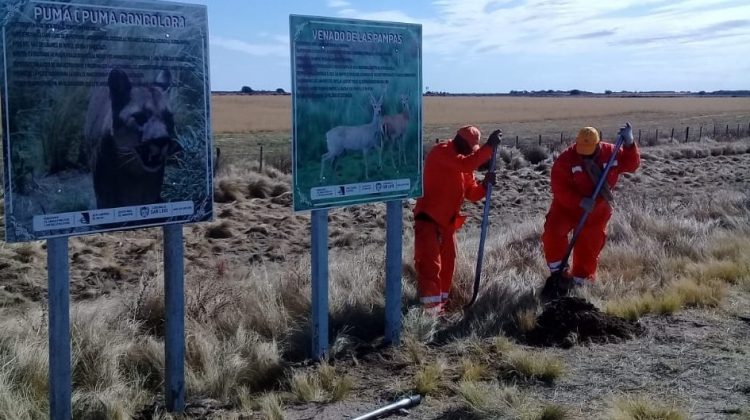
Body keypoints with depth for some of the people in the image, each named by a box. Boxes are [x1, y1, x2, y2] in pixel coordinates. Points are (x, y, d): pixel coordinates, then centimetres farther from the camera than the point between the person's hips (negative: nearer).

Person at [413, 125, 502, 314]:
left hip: (448, 222, 9)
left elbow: (472, 192, 9)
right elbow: (467, 164, -31)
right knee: (430, 264, -13)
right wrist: (489, 146, -28)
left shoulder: (462, 162, 11)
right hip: (429, 218, -9)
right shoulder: (441, 152, -14)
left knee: (447, 265, 15)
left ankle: (439, 306, 27)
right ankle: (429, 310, -14)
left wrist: (485, 184, -11)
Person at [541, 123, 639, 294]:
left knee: (589, 248, 6)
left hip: (596, 211, 2)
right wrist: (580, 201, -34)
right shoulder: (566, 159, -19)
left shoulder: (610, 153, -9)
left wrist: (629, 144, -20)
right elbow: (559, 188, -22)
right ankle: (557, 272, -6)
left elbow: (631, 165, -2)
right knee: (553, 232, -23)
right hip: (567, 206, -2)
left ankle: (579, 281, 25)